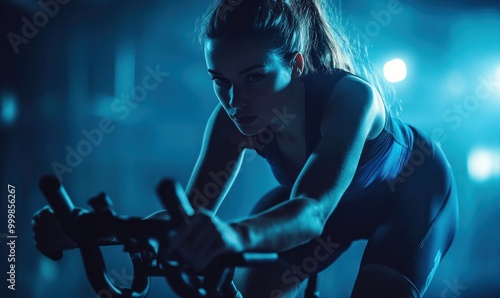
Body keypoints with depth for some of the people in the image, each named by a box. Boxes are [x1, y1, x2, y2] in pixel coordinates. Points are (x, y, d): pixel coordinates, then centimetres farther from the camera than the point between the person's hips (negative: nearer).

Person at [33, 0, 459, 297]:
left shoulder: (350, 96, -41)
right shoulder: (235, 119, -27)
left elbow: (313, 212, -53)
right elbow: (194, 213, -31)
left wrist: (239, 233, -74)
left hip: (411, 191, -3)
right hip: (334, 197, 4)